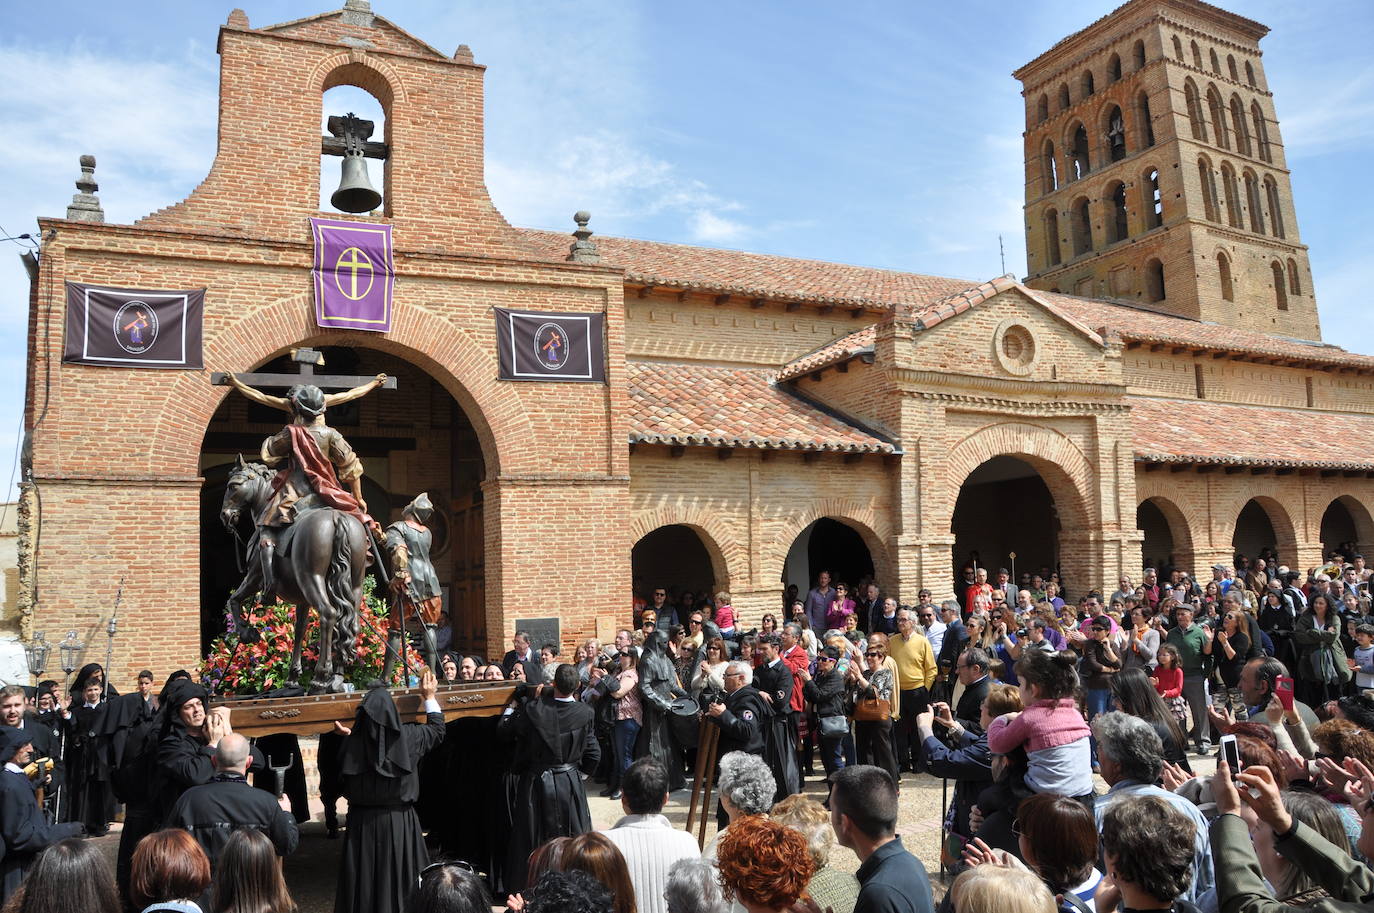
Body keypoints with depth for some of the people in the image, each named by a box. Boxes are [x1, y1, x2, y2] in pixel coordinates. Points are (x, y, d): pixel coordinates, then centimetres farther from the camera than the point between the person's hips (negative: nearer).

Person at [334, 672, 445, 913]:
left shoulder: (352, 742, -12)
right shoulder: (408, 736, -10)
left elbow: (343, 772, 5)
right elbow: (437, 730, 8)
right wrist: (430, 698, 20)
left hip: (362, 820, 1)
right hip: (399, 820, 0)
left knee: (364, 878, 11)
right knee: (398, 877, 11)